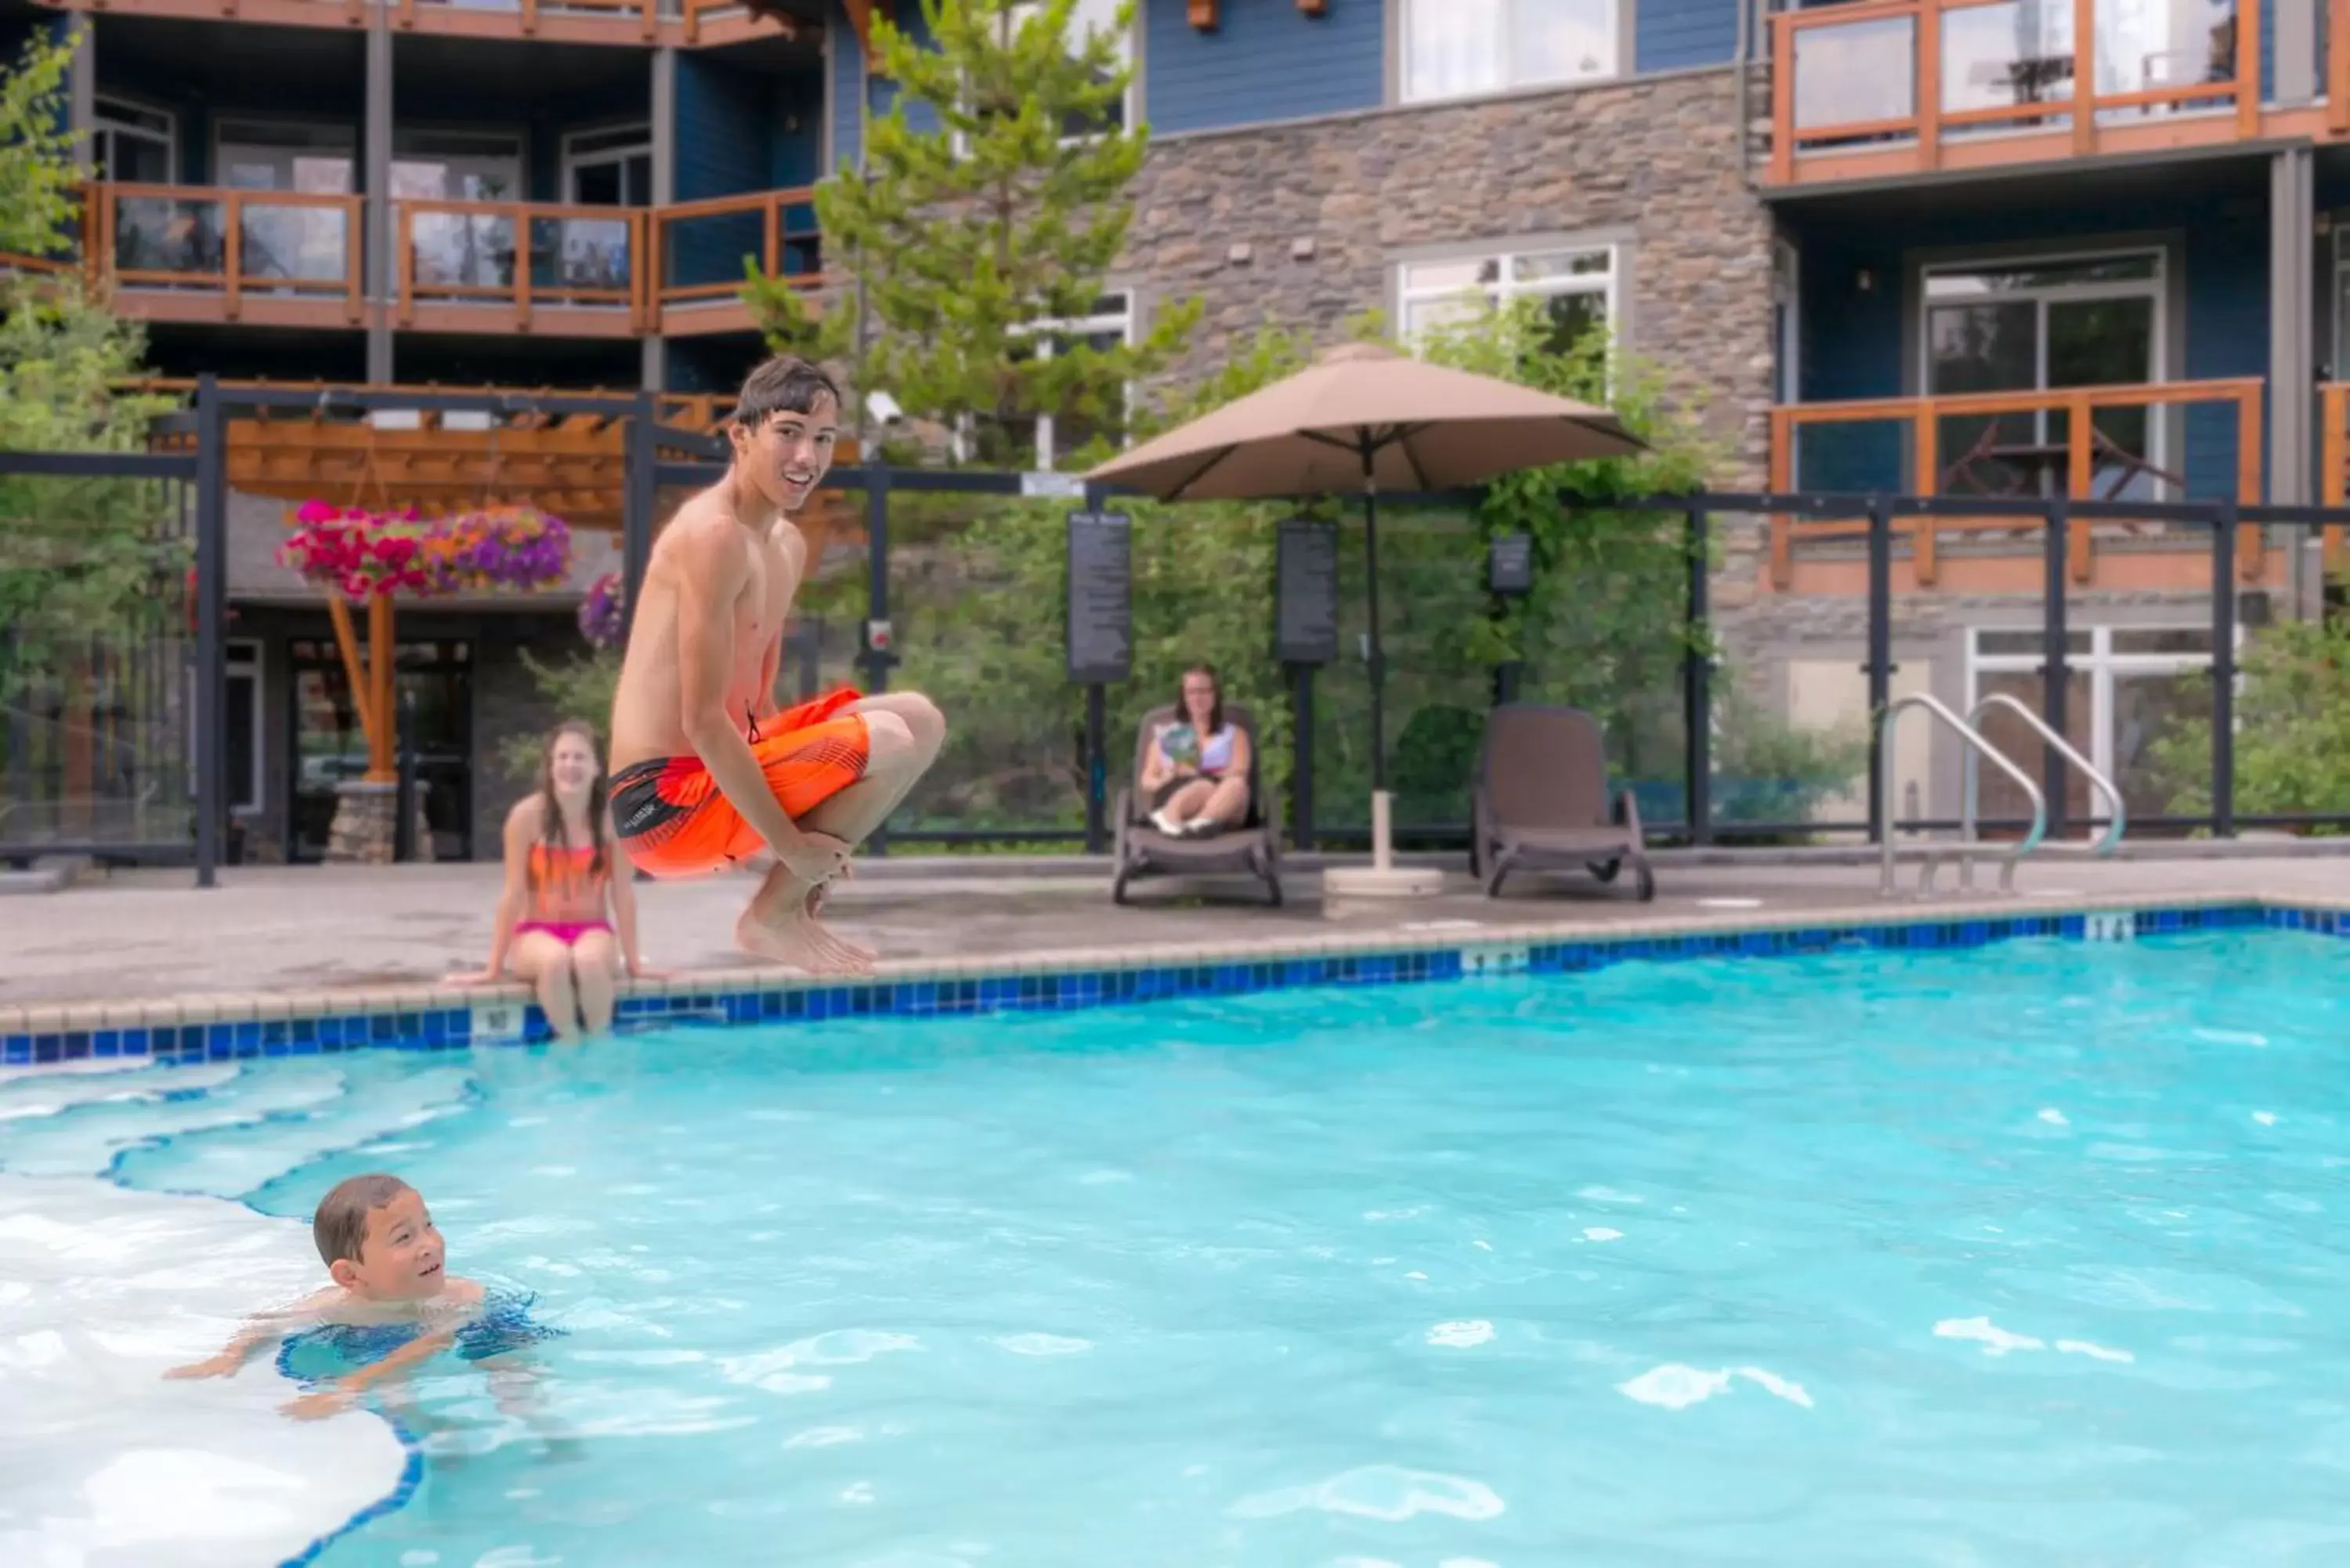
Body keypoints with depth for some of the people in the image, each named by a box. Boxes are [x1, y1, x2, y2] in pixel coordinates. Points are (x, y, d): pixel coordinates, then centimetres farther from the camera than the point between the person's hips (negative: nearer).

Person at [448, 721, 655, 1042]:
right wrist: (494, 968, -7)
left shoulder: (613, 816, -8)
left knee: (589, 961, -36)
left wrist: (634, 963, -4)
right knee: (556, 960, -37)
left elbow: (622, 890, -4)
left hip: (592, 932, 1)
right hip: (537, 934, 0)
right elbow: (514, 893, -8)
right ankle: (569, 1043, -19)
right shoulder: (528, 815, -11)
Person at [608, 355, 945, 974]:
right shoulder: (714, 534, -18)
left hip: (722, 772, 10)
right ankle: (773, 917, -6)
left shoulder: (789, 547, 13)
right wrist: (790, 843, -18)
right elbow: (703, 721, -22)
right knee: (886, 742, -22)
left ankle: (798, 897, 8)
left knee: (919, 719, 12)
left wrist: (805, 839, 4)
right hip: (667, 799, -10)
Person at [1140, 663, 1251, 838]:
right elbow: (1147, 781, 17)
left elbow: (1238, 775, 7)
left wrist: (1199, 776, -11)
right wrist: (1166, 781, -8)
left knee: (1237, 784, -36)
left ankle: (1202, 821, -64)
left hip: (1224, 811, 1)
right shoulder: (1167, 735, 28)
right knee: (1206, 787, -38)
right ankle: (1171, 817, -69)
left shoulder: (1235, 734, 26)